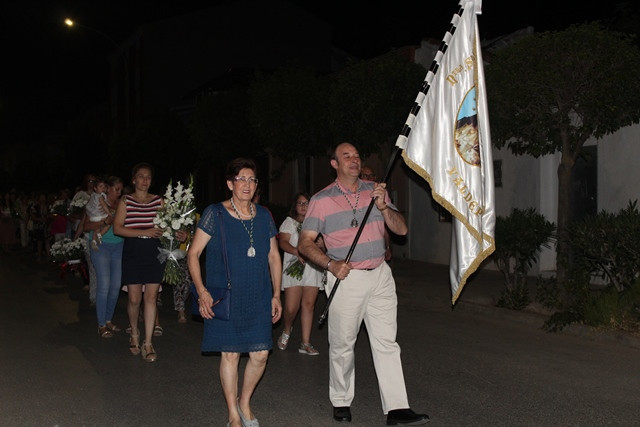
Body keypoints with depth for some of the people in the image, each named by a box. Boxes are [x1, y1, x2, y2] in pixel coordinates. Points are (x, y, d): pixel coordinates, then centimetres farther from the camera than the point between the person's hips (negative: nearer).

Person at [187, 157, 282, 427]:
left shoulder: (264, 216, 8)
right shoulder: (215, 214, -5)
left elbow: (274, 257, 14)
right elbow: (193, 254, -4)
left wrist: (276, 295, 9)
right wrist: (202, 291, -15)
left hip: (259, 298, 4)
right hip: (225, 299, -3)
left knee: (260, 354, 2)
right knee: (230, 354, 3)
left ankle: (245, 402, 29)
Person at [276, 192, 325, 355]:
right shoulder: (289, 222, 9)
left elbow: (321, 244, 21)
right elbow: (283, 242, -4)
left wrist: (323, 244, -4)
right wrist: (297, 252, -21)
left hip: (313, 268, 3)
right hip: (294, 268, -3)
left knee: (309, 305, 0)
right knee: (291, 308, -8)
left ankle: (305, 343, 6)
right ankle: (286, 331, 23)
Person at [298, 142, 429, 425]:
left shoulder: (375, 191, 9)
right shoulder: (322, 200, -2)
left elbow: (401, 229, 6)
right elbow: (305, 243, -2)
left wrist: (383, 207, -12)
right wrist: (331, 264, -17)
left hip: (380, 276, 3)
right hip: (346, 278, -3)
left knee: (387, 342, 1)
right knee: (342, 344, 5)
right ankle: (341, 402, 24)